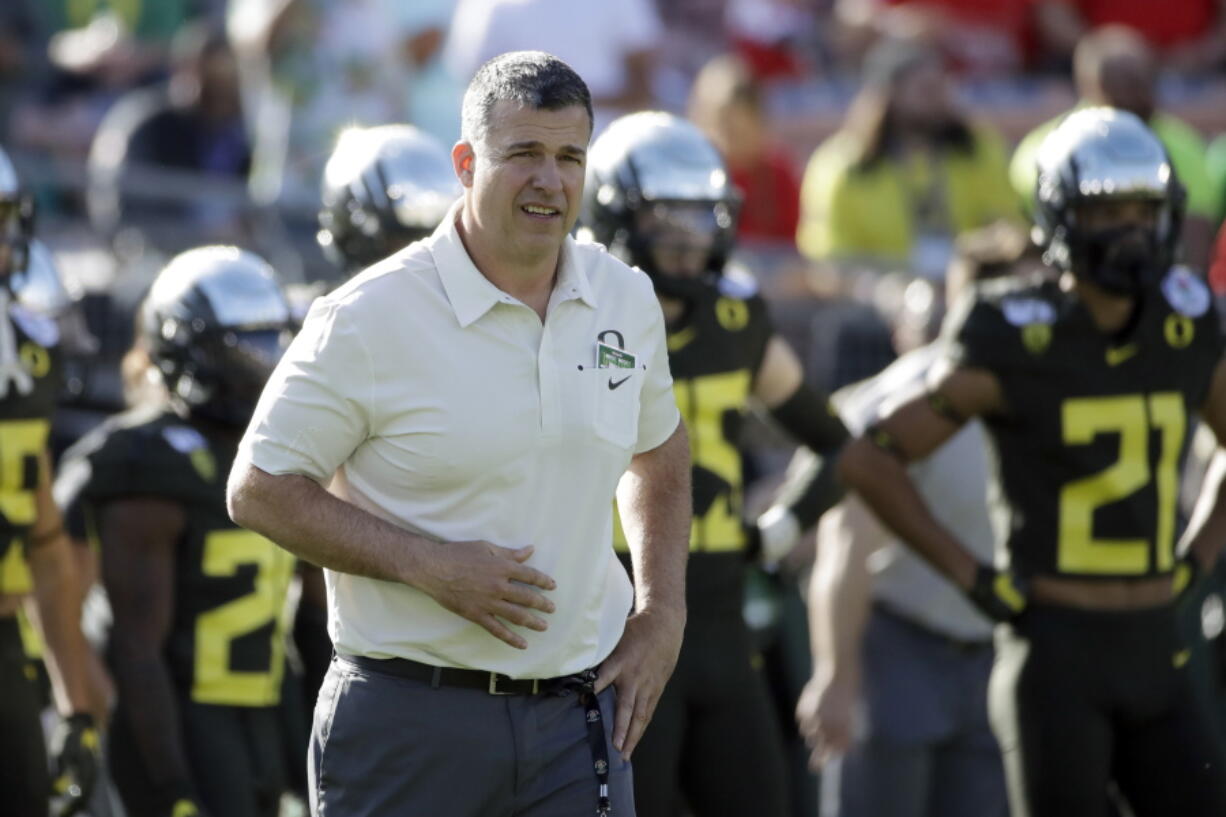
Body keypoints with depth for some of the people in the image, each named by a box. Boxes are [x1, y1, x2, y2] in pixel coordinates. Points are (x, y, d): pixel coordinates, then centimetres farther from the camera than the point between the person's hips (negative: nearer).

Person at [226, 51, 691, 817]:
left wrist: (662, 613, 12)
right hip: (410, 717, -4)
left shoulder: (626, 302, 7)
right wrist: (430, 565, -17)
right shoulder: (372, 320, -10)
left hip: (577, 714, 4)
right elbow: (260, 489, -8)